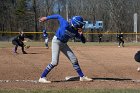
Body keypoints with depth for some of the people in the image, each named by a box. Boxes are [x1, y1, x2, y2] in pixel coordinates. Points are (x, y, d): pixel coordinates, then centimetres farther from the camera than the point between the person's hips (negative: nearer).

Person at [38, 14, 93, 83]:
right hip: (56, 41, -7)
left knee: (74, 60, 8)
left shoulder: (76, 32, -7)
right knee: (54, 62, -18)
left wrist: (81, 34, -23)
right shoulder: (65, 24, -25)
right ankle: (42, 78, -12)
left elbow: (83, 41, -4)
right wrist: (46, 18, -4)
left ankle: (82, 77, 21)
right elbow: (58, 16, -11)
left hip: (63, 44, 7)